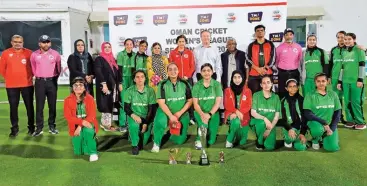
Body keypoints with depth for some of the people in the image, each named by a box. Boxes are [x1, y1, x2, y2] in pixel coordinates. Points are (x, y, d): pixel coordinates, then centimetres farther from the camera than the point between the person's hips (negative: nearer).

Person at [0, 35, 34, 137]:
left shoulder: (29, 53, 0)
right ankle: (14, 128, 14)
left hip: (27, 84, 0)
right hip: (11, 86, 1)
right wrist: (9, 78, 4)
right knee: (13, 107, 5)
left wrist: (30, 76, 4)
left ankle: (31, 127, 17)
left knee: (29, 106, 6)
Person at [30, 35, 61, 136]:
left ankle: (52, 126, 15)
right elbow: (33, 69, 13)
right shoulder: (34, 55, 2)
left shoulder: (55, 54, 1)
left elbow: (59, 68, 9)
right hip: (40, 82, 0)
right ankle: (39, 128, 7)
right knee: (39, 106, 1)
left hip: (52, 81, 0)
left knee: (52, 105, 5)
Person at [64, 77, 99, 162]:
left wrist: (80, 126, -23)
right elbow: (68, 117, -12)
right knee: (78, 152, -8)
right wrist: (82, 121, -26)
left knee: (88, 131, -38)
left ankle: (93, 152, -16)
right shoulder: (68, 100, -6)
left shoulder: (90, 98, -8)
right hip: (76, 126, 1)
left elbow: (92, 115, -13)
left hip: (88, 124, -1)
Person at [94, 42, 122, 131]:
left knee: (111, 105, 7)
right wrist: (104, 84, -26)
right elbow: (98, 72, -16)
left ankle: (106, 123, 15)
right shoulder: (99, 59, -5)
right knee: (106, 105, -6)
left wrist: (119, 83, 12)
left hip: (113, 86, 7)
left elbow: (117, 72, 19)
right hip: (104, 86, -7)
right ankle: (106, 124, 3)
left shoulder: (113, 59, 17)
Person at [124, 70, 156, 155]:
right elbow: (126, 107, -4)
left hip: (147, 117, 2)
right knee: (134, 125, -32)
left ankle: (141, 144, 18)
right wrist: (134, 116, -24)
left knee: (147, 129, -20)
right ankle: (135, 145, -7)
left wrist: (146, 123, -15)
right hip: (134, 116, -1)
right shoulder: (129, 91, -4)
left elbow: (152, 109, -6)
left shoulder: (150, 91, -5)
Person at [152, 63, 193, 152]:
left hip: (182, 113, 2)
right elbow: (161, 103, -14)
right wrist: (171, 116, -23)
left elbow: (190, 100, -2)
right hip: (166, 111, -2)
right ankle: (156, 143, -9)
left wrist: (179, 113, -12)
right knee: (160, 123, -36)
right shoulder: (163, 84, -9)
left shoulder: (185, 84, -4)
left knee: (179, 141, -2)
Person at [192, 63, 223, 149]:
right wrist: (202, 114, -26)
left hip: (213, 113, 1)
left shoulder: (217, 84, -3)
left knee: (211, 141, -4)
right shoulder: (196, 85, -2)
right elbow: (195, 103, -7)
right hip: (200, 112, 0)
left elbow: (218, 102, -9)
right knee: (204, 123, -35)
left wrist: (209, 114, -24)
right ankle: (199, 140, -7)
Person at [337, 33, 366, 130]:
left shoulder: (359, 50, -2)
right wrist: (340, 81, 14)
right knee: (347, 102, 5)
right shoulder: (344, 52, 13)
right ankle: (351, 120, 16)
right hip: (345, 81, 5)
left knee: (356, 102, -4)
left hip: (356, 81, -5)